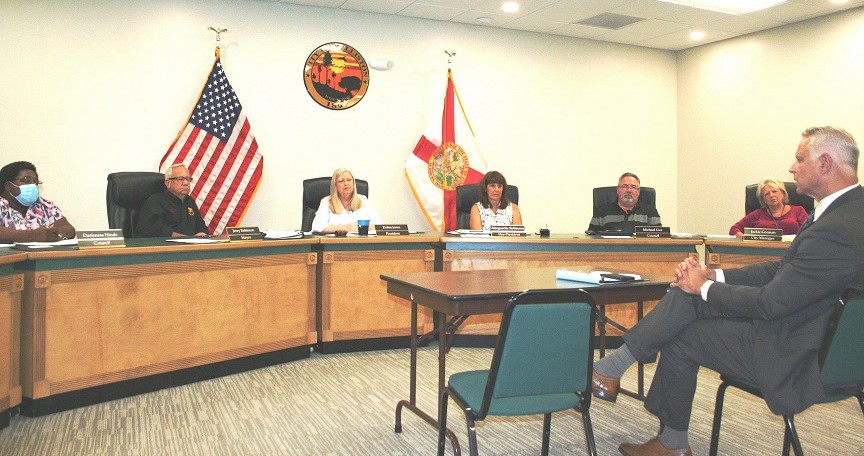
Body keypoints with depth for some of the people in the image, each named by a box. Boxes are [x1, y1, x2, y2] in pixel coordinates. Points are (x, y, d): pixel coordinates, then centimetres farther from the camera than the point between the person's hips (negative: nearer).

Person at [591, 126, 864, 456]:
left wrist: (706, 287, -10)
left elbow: (770, 303, -25)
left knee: (679, 338, -5)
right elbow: (781, 269, 8)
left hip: (795, 356, -9)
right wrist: (713, 275, -1)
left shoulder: (837, 230, -28)